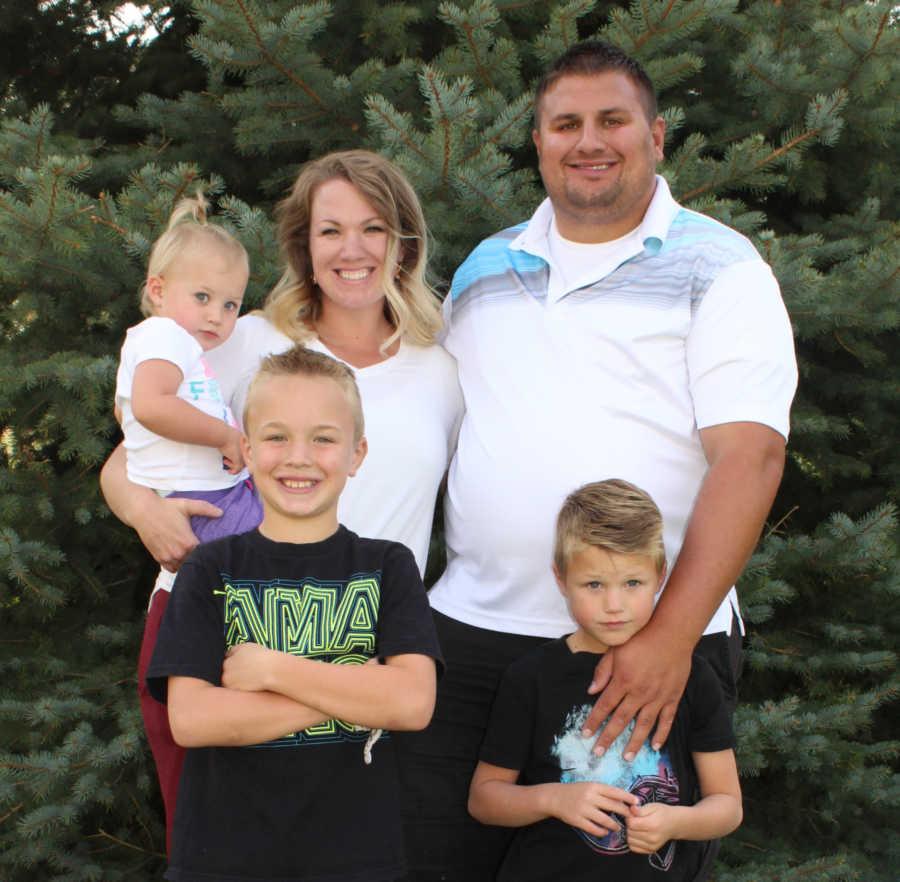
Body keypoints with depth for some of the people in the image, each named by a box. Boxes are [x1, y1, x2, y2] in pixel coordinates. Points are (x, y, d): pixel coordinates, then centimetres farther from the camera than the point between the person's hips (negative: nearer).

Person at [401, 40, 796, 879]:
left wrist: (671, 635, -20)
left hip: (655, 649, -4)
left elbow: (749, 453, -11)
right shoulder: (484, 269, 16)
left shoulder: (717, 268, -1)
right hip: (471, 632, 4)